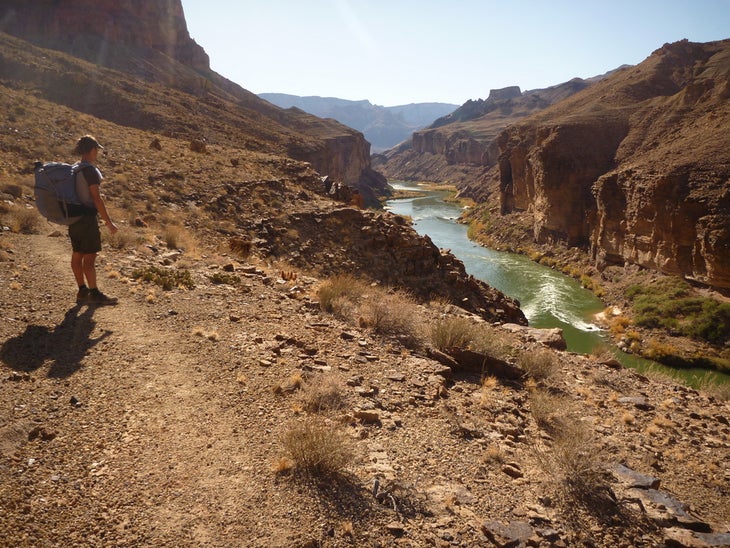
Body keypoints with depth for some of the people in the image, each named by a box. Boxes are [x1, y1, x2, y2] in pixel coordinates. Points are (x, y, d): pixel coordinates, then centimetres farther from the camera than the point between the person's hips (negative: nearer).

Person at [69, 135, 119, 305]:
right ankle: (94, 293, 2)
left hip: (74, 216, 9)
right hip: (87, 217, -9)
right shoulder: (90, 170, -14)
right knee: (90, 257, -4)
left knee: (77, 255, 12)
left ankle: (83, 291, 20)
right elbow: (96, 198, -18)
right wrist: (109, 222, -15)